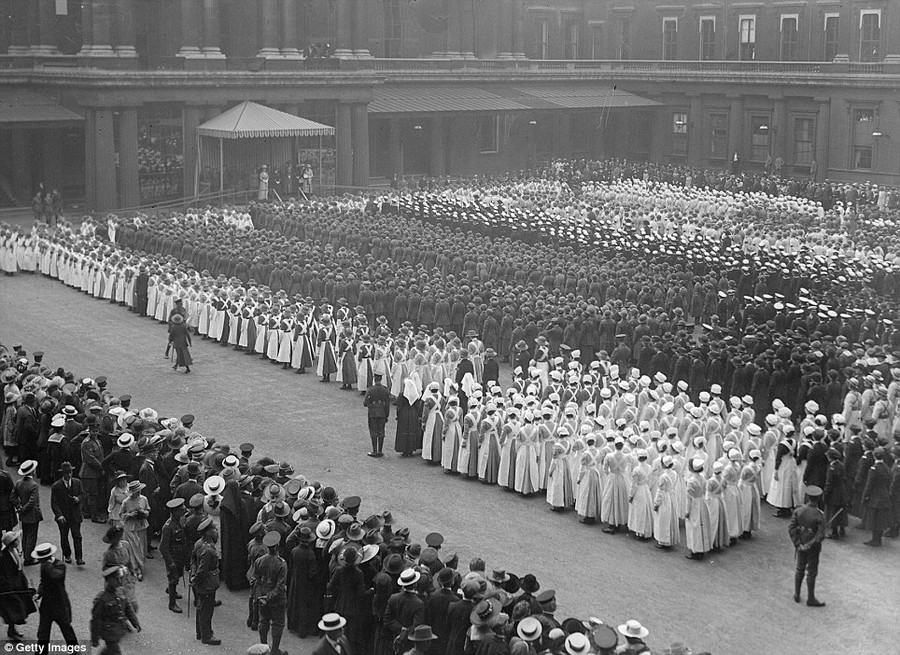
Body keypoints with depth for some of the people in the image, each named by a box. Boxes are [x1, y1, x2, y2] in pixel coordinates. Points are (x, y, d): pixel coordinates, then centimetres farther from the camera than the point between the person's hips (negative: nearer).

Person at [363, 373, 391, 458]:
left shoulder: (370, 390, -14)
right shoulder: (385, 390, -5)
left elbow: (365, 404, -11)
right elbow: (388, 404, -1)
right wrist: (387, 416, 8)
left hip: (372, 414, -2)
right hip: (382, 414, 3)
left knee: (373, 433, 6)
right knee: (381, 433, 10)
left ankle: (374, 451, 8)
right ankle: (379, 451, 13)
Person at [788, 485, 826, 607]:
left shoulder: (798, 511, -11)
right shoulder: (820, 515, -22)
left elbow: (791, 529, -11)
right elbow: (820, 535, -24)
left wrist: (798, 544, -9)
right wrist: (809, 545, -14)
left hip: (801, 545, 4)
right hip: (813, 547, -4)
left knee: (800, 569, 20)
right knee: (811, 572, 9)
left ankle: (797, 595, 30)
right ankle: (810, 599, 20)